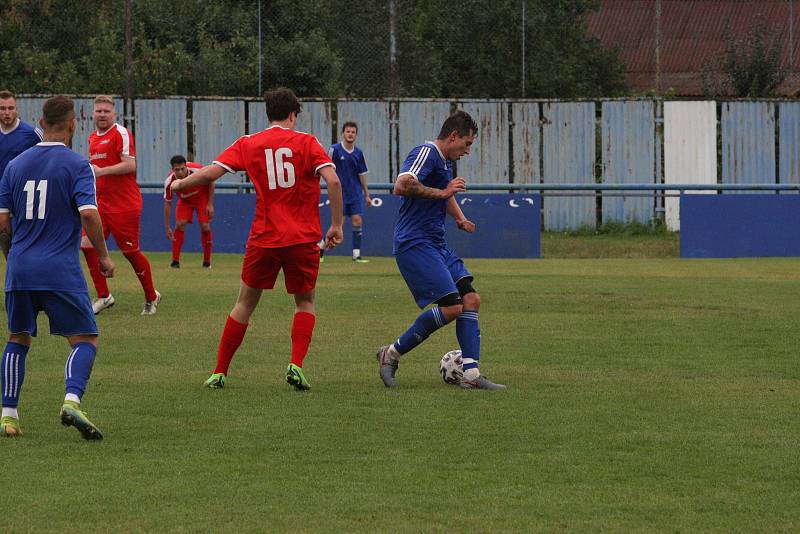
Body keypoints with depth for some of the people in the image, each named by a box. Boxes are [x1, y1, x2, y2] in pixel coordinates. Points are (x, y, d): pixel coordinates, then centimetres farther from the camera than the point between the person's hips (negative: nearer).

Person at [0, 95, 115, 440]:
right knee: (85, 340, 1)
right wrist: (104, 257, -2)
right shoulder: (77, 165, -5)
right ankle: (72, 400, -23)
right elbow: (89, 215, -15)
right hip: (61, 271, -4)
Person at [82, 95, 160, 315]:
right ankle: (103, 296, 3)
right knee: (87, 244, -6)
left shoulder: (121, 133, -9)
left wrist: (102, 171, -23)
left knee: (130, 251, -1)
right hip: (100, 204, 8)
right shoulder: (93, 138, 16)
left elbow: (130, 165, -19)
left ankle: (151, 297, 17)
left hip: (124, 205, -8)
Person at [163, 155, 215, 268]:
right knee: (180, 224, -17)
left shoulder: (197, 170, -35)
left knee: (205, 226, -13)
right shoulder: (169, 181, -30)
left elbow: (211, 183, -15)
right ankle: (175, 262, -10)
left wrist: (210, 204, -15)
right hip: (184, 201, 1)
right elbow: (167, 203, -17)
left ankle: (207, 262, 3)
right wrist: (167, 227, -17)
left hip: (202, 198, -1)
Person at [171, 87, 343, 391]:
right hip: (304, 238, -1)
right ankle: (296, 364, -4)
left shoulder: (248, 144, 4)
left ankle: (219, 372, 12)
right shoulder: (306, 142, 0)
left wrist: (179, 184, 16)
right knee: (305, 302, 17)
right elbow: (332, 181, -12)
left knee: (245, 303, 14)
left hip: (264, 238, 1)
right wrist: (336, 225, -4)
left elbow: (209, 174, -3)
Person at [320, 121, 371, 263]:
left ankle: (356, 254, 0)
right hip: (340, 193, -4)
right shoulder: (335, 149, -4)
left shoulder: (358, 153, 8)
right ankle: (322, 246, 14)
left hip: (356, 194, 4)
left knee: (357, 221, -4)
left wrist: (367, 195, 14)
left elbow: (362, 175, 14)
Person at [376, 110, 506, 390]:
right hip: (415, 244, -11)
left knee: (471, 299, 1)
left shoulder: (445, 162, 20)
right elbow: (402, 186, -30)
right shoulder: (426, 154, -12)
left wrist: (460, 217, 22)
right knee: (452, 307, -16)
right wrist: (442, 193, -23)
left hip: (436, 245, 11)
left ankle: (471, 374, -1)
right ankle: (392, 353, -2)